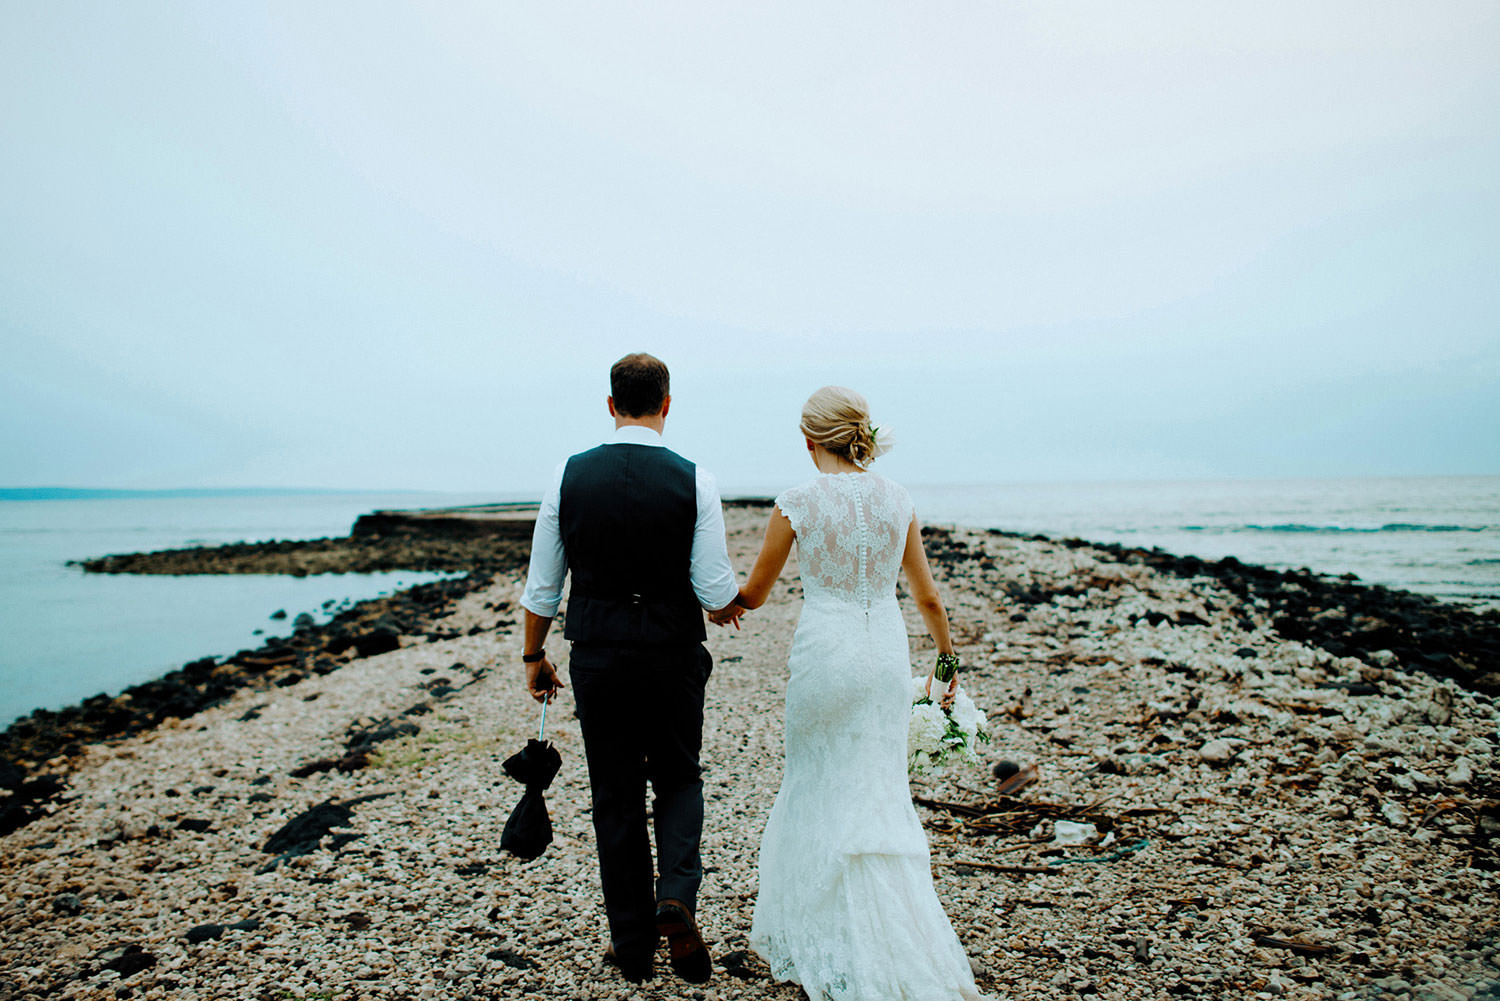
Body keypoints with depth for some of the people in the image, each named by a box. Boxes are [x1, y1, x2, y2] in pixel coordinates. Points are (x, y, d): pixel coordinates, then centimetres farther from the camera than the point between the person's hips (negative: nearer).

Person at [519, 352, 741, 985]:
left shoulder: (568, 476, -4)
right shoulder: (694, 482, -9)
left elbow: (542, 586, 0)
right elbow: (716, 591, -9)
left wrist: (534, 657, 14)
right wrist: (728, 606, 14)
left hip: (597, 659, 1)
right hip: (674, 659, -1)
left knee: (616, 799, 14)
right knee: (679, 780, 21)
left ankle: (632, 945, 24)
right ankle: (676, 897, -1)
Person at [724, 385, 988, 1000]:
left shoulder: (798, 503, -8)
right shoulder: (897, 500, 3)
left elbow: (753, 595, 2)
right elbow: (928, 598, 9)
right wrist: (946, 659, 23)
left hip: (824, 650, -4)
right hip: (887, 650, 4)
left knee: (824, 794, 12)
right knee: (880, 793, 14)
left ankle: (835, 946, 20)